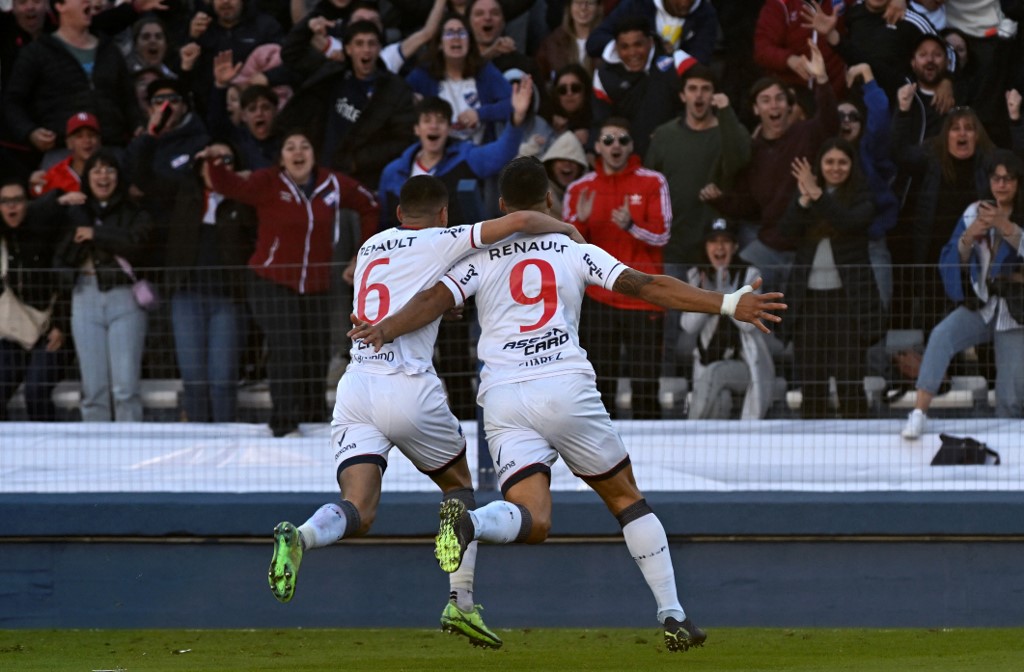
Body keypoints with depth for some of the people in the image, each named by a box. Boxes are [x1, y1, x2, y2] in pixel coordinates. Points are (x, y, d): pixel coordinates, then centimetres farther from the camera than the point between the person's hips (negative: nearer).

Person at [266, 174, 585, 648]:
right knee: (459, 484, 21)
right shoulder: (440, 243, 4)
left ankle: (299, 537, -39)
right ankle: (461, 603, 15)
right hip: (409, 390, -4)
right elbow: (519, 221, -3)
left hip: (355, 384, 4)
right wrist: (566, 229, 15)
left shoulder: (370, 247, 21)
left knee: (358, 513, -6)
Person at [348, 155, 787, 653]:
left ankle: (469, 522, -43)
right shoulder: (576, 252, 11)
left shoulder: (482, 258, 13)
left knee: (533, 522, -9)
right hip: (567, 390, -1)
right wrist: (728, 305, 5)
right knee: (626, 498, 16)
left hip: (502, 401, 1)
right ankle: (672, 616, 12)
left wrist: (384, 330, -5)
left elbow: (434, 300, -2)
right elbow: (648, 287, 5)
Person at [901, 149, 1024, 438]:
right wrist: (968, 237, -16)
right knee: (942, 335, -29)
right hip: (979, 306, 2)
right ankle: (919, 412, -35)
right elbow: (950, 262, 2)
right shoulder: (974, 213, 6)